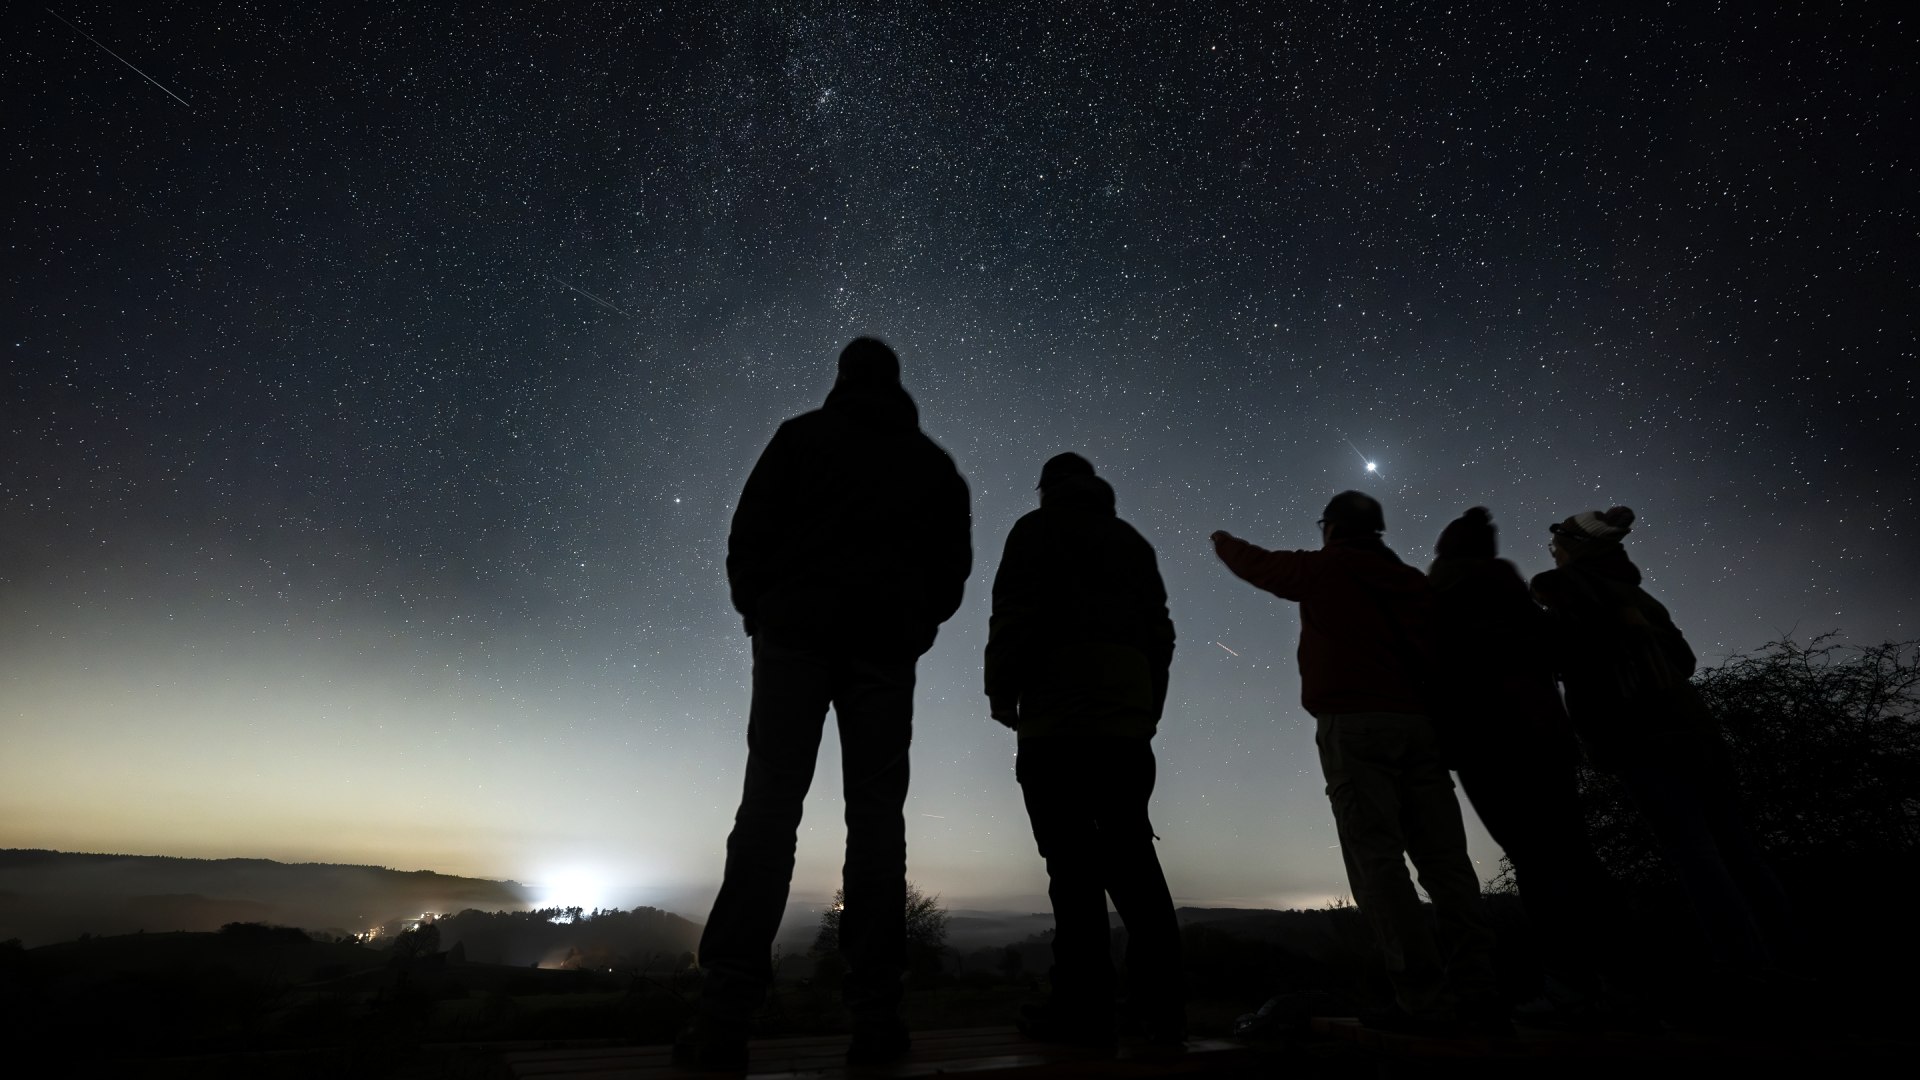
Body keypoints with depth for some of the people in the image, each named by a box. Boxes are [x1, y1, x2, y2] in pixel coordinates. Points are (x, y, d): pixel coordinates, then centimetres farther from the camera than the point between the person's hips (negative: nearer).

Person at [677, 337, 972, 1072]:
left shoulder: (803, 435, 9)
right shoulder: (933, 464, 16)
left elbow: (751, 532, 2)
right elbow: (952, 565, 12)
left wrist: (760, 614, 14)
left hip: (798, 634, -1)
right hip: (885, 648, 2)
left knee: (768, 811, -3)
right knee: (876, 818, 2)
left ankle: (727, 1016, -6)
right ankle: (874, 1016, 1)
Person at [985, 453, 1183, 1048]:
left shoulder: (1037, 529, 8)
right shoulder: (1134, 542, 24)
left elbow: (1014, 614, -5)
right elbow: (1160, 632, 19)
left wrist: (1001, 692, 2)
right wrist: (1148, 708, 19)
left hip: (1056, 721, -5)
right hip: (1128, 723, 6)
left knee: (1072, 861, -5)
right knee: (1132, 855, 7)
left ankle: (1083, 1009, -4)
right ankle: (1159, 1010, 8)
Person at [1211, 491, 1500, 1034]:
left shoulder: (1324, 568, 6)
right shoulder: (1411, 580, 21)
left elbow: (1256, 563, 19)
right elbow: (1433, 649, 25)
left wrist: (1224, 541, 39)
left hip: (1354, 723, -6)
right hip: (1418, 722, 6)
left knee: (1377, 859, -9)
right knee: (1444, 858, 3)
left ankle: (1425, 1000, -14)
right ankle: (1474, 994, -2)